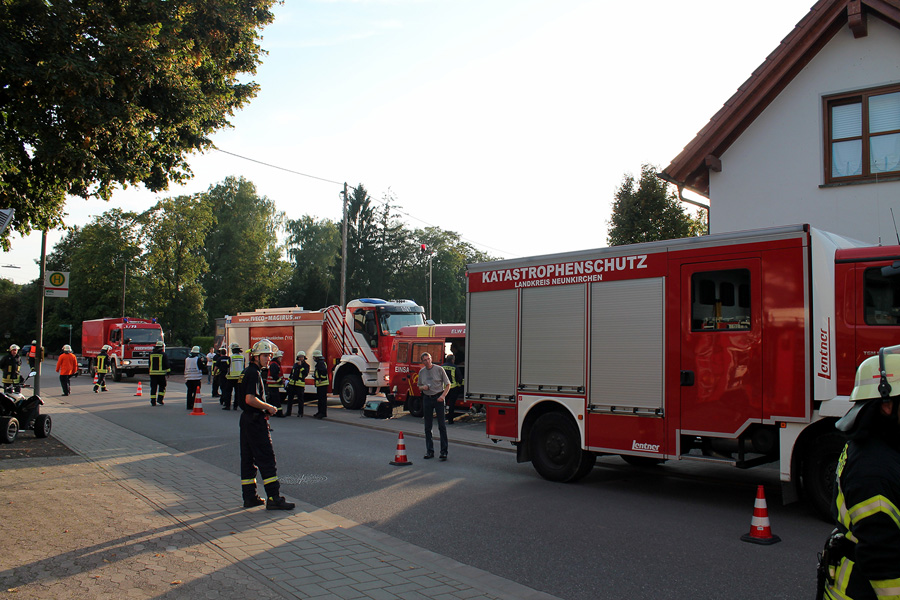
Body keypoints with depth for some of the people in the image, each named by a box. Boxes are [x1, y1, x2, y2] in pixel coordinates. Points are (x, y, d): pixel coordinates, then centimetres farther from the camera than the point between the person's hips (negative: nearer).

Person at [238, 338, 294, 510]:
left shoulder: (247, 372, 16)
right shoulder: (254, 373, -15)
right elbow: (250, 399, -25)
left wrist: (264, 409, 14)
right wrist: (269, 407, -14)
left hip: (247, 419, 11)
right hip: (255, 421, -11)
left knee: (248, 459, 11)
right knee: (267, 459, -8)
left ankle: (249, 497, 17)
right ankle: (273, 498, -8)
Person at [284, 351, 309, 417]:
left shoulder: (306, 365, -1)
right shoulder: (295, 364, 15)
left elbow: (305, 373, -16)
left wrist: (300, 366, -18)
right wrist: (288, 380, 18)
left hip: (300, 384, -5)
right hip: (292, 384, 5)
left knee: (300, 399, -1)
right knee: (290, 398, 9)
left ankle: (300, 413, 7)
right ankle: (288, 412, 18)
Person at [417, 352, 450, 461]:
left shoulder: (439, 369, -3)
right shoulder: (421, 372, 8)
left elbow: (447, 384, 0)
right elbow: (419, 386, 19)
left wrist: (443, 395, -14)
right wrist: (423, 387, -5)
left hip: (438, 398, -4)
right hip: (427, 398, 4)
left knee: (442, 425, -7)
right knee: (427, 426, 6)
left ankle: (444, 451, -5)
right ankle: (429, 451, 13)